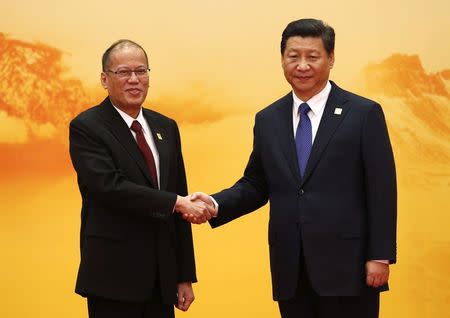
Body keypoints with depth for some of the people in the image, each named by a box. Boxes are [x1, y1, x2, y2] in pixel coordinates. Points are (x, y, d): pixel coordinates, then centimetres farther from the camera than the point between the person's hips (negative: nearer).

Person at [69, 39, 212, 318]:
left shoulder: (166, 127, 13)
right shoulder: (86, 127, -5)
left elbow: (180, 204, 12)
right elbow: (110, 187, -19)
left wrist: (185, 276, 9)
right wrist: (176, 202, -18)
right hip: (114, 277, -5)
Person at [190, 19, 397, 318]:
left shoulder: (365, 113, -2)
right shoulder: (268, 119, 10)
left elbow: (381, 190, -5)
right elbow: (255, 185, 14)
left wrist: (380, 256, -9)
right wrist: (216, 204, -4)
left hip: (347, 266, -4)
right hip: (291, 271, 4)